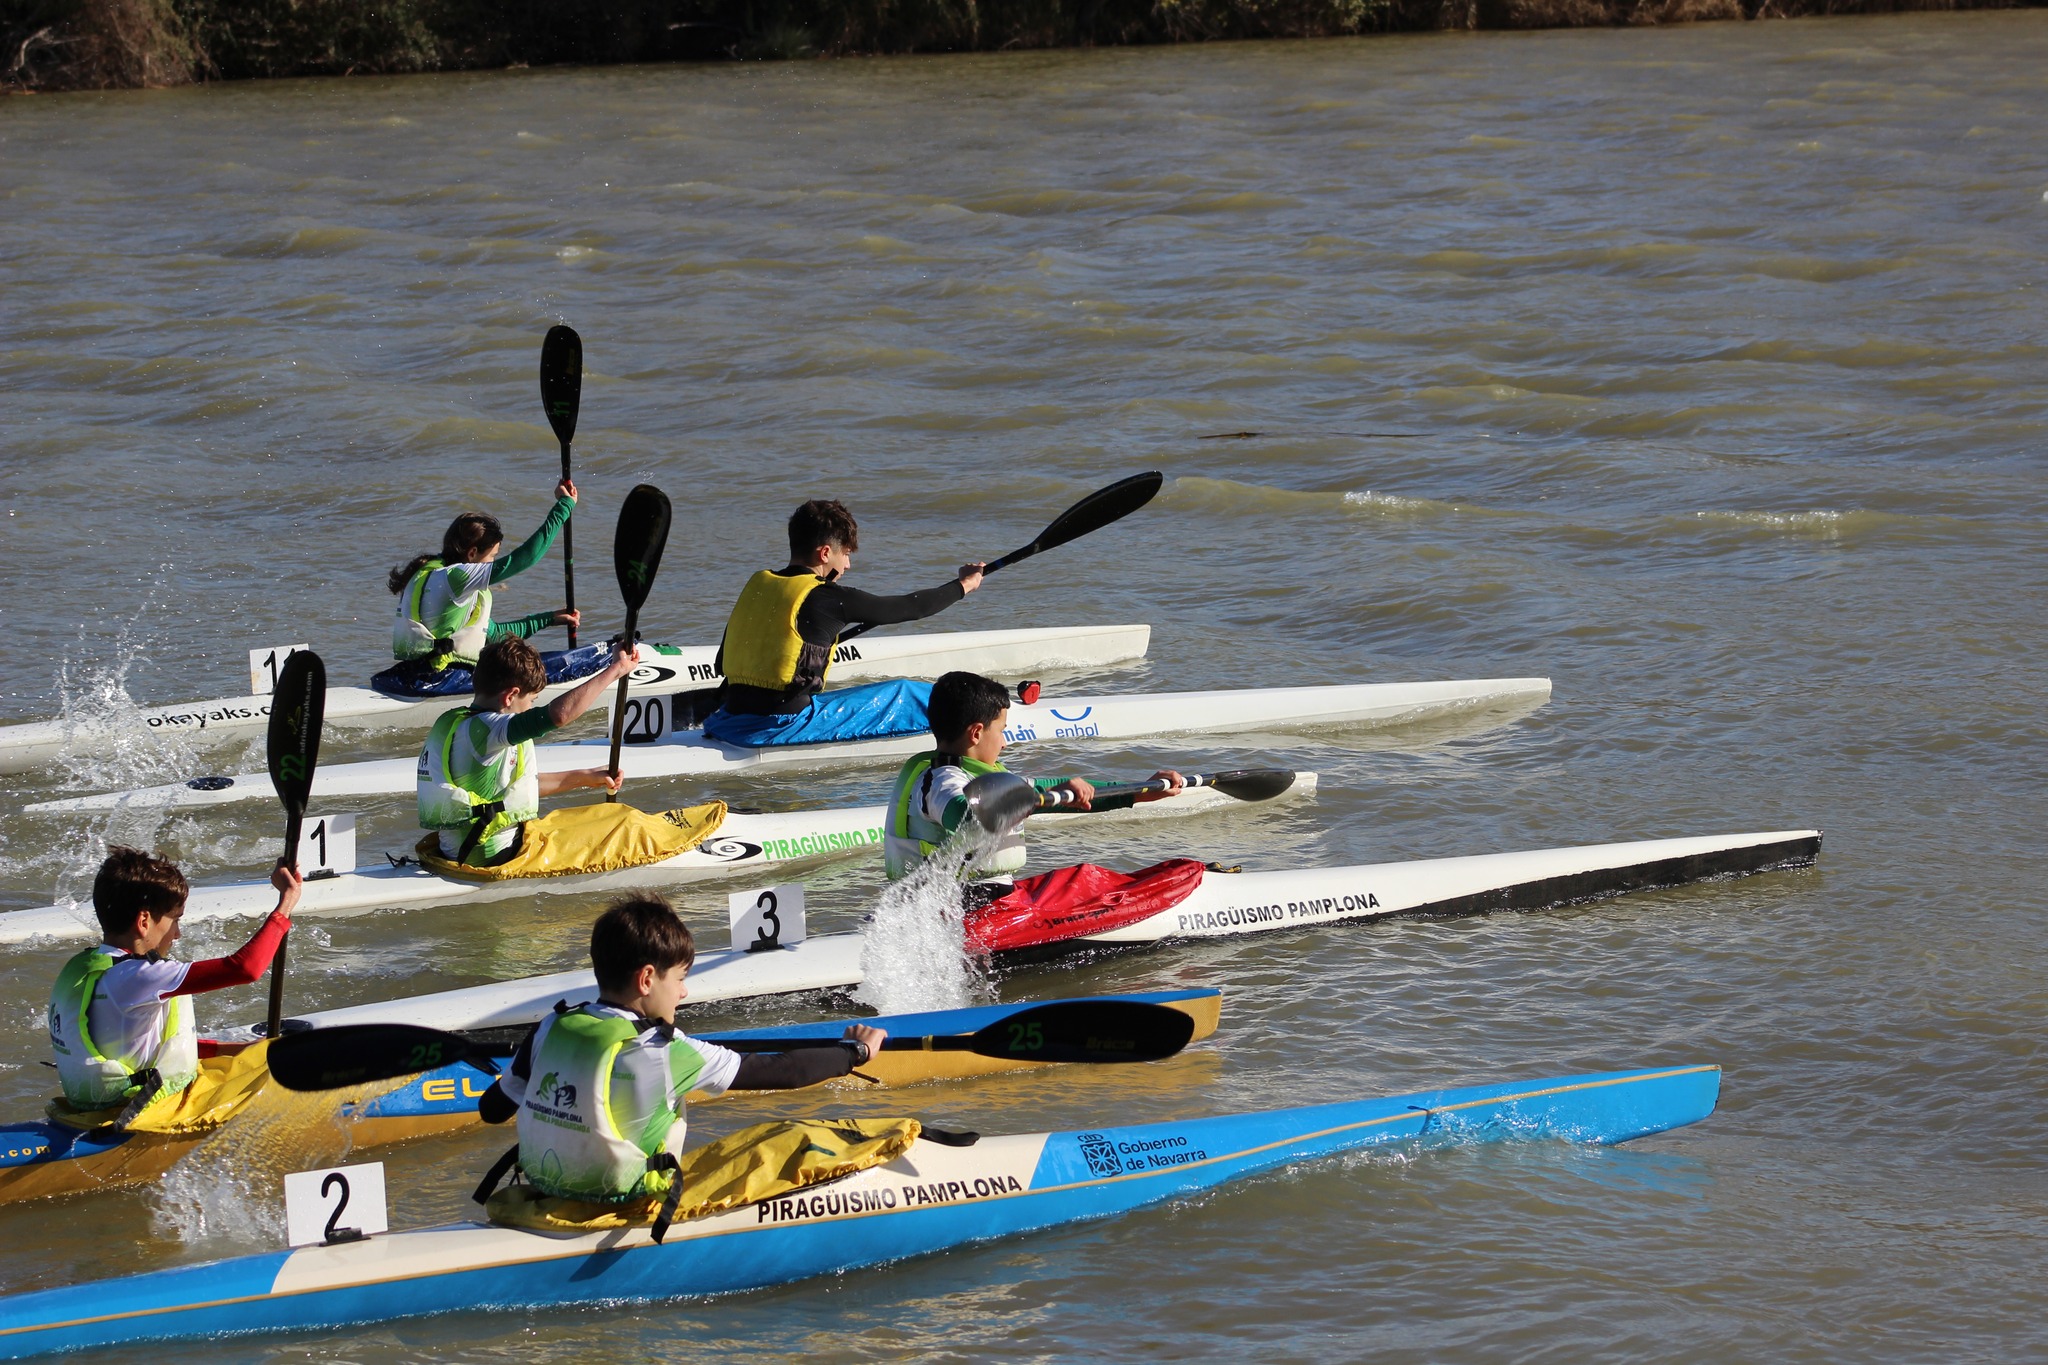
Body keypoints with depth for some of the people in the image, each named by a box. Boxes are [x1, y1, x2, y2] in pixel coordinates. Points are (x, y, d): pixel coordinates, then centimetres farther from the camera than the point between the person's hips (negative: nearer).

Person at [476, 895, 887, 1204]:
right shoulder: (662, 1053, -19)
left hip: (545, 1200, 6)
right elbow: (778, 1072, -13)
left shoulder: (550, 1032, -5)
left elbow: (491, 1109, 6)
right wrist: (856, 1051, 1)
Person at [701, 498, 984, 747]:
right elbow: (910, 608, 4)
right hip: (784, 726, -7)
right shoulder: (827, 598, -7)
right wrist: (963, 585, 19)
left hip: (728, 722, 7)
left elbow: (721, 663, 19)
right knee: (906, 695, 6)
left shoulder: (756, 585, 12)